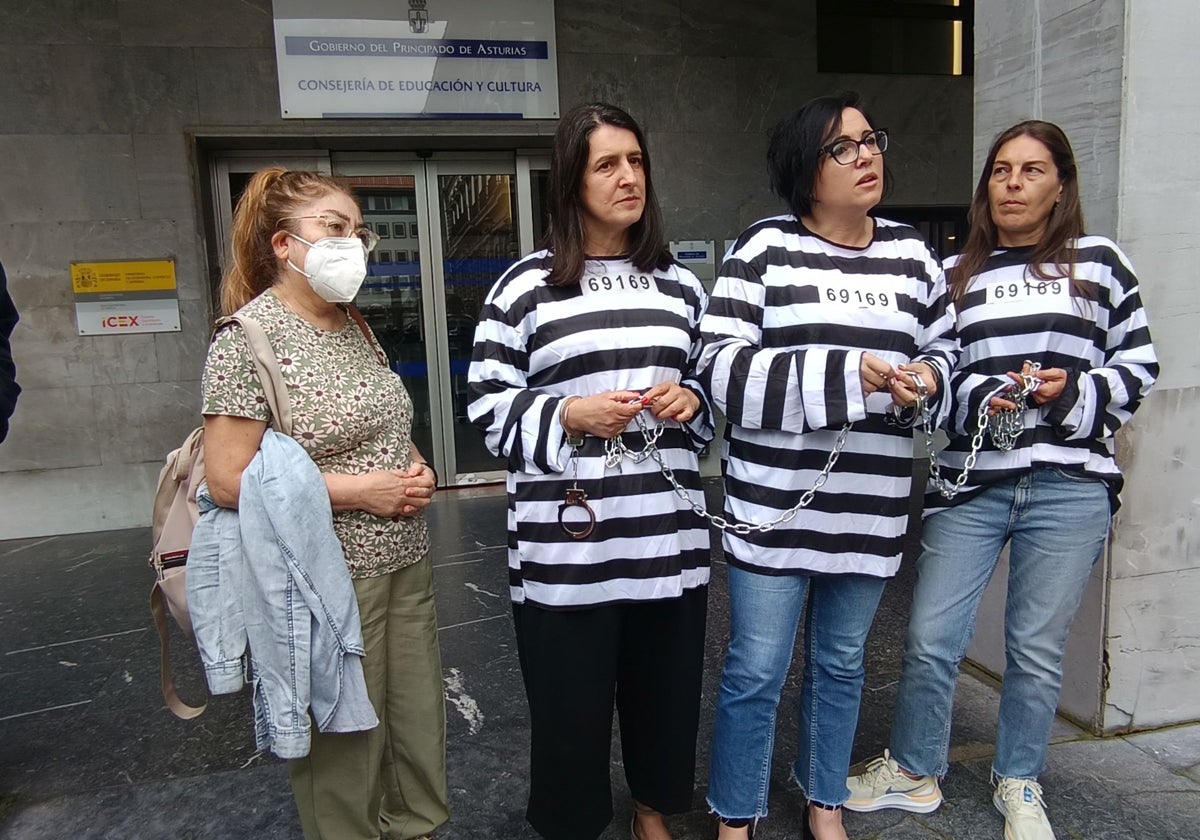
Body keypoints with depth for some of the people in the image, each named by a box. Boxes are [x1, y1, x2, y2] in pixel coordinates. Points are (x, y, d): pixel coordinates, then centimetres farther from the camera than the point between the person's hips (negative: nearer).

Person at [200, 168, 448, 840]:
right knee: (346, 743, 8)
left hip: (407, 563, 7)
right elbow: (229, 480, -17)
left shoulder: (356, 328, 10)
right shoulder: (251, 336, -12)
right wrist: (361, 489, -18)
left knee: (422, 726, 16)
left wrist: (418, 472, 1)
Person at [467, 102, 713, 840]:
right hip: (566, 545, -3)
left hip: (668, 535, 4)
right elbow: (490, 407, -1)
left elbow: (716, 386, 19)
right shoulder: (526, 286, -2)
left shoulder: (679, 285, 11)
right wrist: (569, 415, -17)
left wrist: (691, 401, -3)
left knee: (665, 688, 17)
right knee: (571, 703, 8)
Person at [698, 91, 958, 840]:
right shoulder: (764, 249, -5)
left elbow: (945, 348, 17)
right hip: (776, 505, -4)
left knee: (841, 663, 19)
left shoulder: (913, 255, 8)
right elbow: (725, 370, -13)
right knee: (755, 673, 5)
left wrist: (927, 377, -8)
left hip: (871, 510, 4)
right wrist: (848, 375, -20)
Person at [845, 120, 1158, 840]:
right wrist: (982, 397, -11)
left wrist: (1074, 392, -10)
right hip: (971, 484, 1)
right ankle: (915, 772, 27)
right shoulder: (954, 275, 11)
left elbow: (1139, 365, 8)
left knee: (1037, 649, 9)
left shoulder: (1100, 263, 7)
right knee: (932, 640, 3)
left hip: (1069, 487, -1)